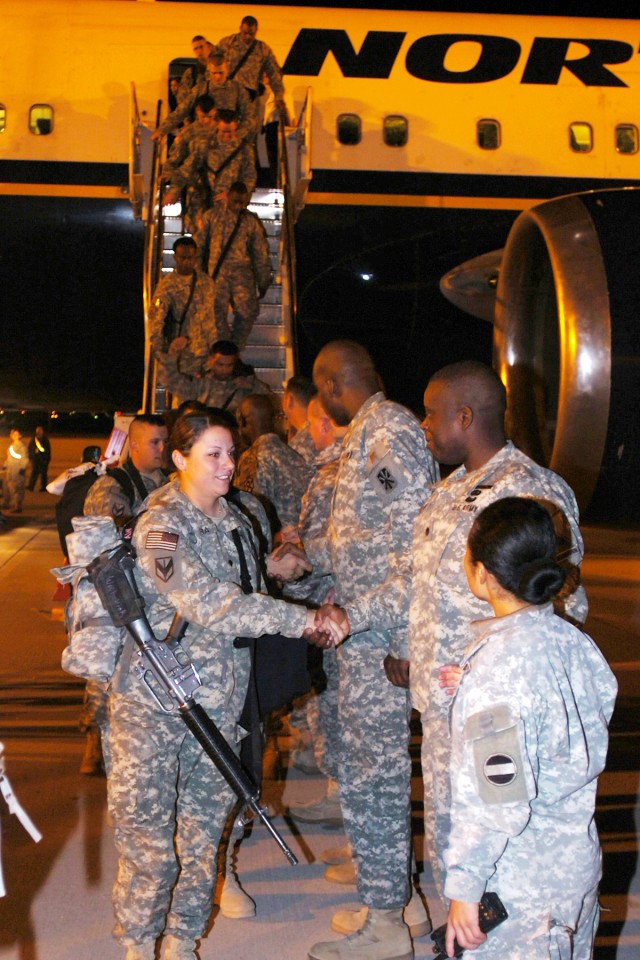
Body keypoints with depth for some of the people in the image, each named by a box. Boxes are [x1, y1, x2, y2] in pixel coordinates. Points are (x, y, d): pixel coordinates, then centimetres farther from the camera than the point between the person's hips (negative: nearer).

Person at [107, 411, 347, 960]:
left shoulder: (236, 521, 8)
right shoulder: (162, 526, -16)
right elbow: (212, 605, -28)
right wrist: (303, 620, -27)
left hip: (219, 702, 6)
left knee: (204, 832, 13)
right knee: (148, 834, 3)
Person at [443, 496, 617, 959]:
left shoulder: (498, 664, -24)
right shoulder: (576, 642, -2)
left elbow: (496, 800, -25)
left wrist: (465, 886, -16)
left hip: (519, 884, -7)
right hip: (579, 860, 7)